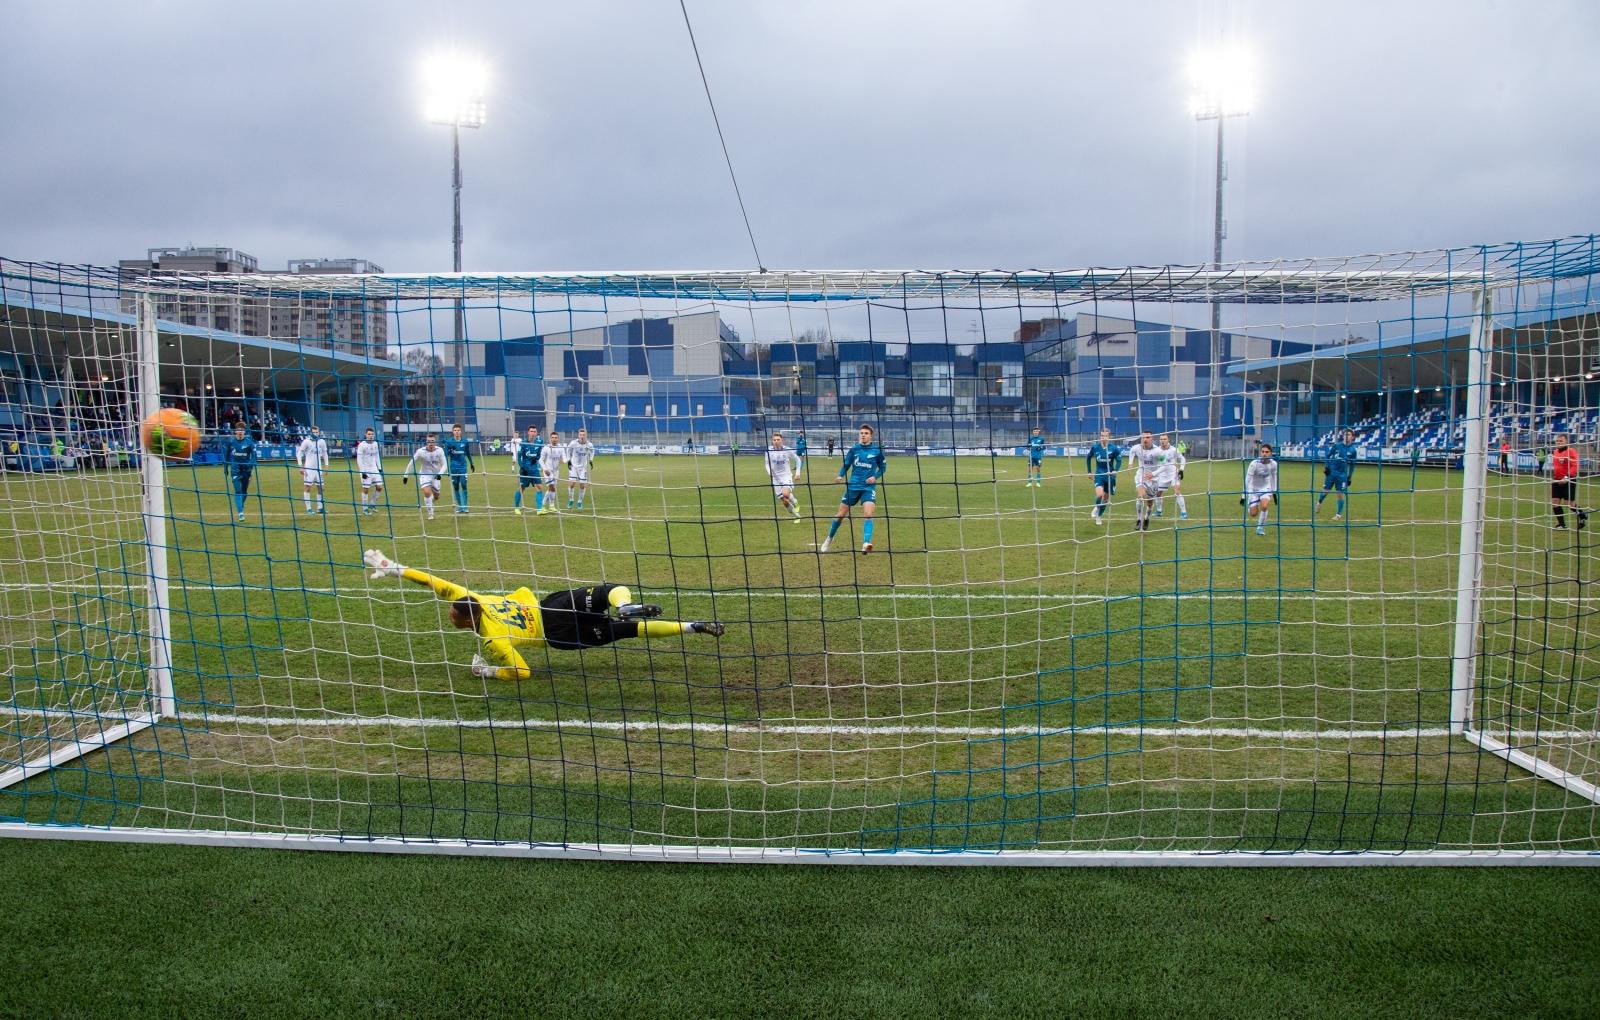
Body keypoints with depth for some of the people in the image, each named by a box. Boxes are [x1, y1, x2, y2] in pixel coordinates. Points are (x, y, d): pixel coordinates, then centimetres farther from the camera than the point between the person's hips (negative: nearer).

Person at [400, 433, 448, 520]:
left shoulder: (439, 450, -17)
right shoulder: (421, 451, -21)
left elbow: (444, 464, -14)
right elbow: (411, 463, -11)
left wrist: (440, 474, -30)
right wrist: (406, 475, -9)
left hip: (435, 475, 3)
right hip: (424, 475, -3)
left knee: (436, 497, 13)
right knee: (427, 492, -25)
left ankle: (430, 500, 51)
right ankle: (430, 514, -11)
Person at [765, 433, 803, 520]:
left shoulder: (787, 450, -10)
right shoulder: (769, 451, -6)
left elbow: (797, 459, 6)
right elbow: (767, 463, 8)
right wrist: (769, 472, -12)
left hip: (786, 476, -3)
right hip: (776, 478, 3)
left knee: (786, 494, -32)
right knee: (784, 502, 1)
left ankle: (795, 502, 1)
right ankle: (797, 516, 22)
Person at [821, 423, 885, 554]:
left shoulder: (877, 450, -2)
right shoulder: (854, 449, 1)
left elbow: (883, 467, 7)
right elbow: (846, 465, 9)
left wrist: (875, 477, -10)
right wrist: (841, 476, -10)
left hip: (868, 487, -2)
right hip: (853, 486, 2)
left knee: (868, 514, -21)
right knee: (841, 515, 8)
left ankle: (866, 544, -28)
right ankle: (829, 539, 29)